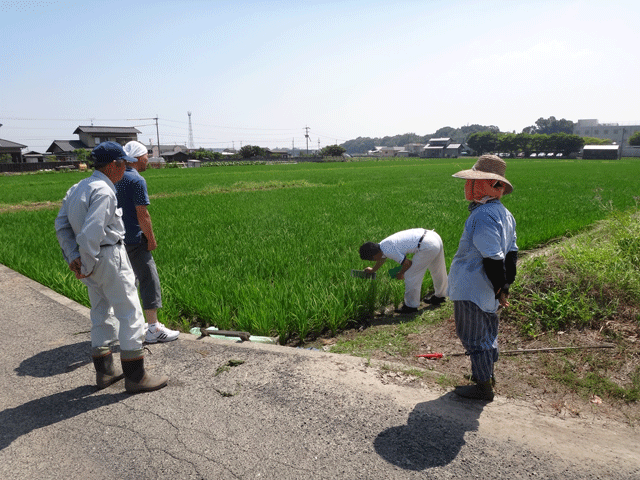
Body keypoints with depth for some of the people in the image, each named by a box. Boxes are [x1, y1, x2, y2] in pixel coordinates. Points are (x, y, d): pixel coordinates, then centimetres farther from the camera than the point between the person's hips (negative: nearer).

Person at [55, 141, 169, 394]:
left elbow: (61, 225, 12)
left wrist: (73, 258, 5)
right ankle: (135, 376, 5)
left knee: (102, 314, 18)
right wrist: (87, 266, -16)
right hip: (110, 257, -10)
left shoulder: (77, 188, 11)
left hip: (92, 260, 10)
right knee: (130, 313, -1)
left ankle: (104, 372, 29)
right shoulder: (103, 191, -19)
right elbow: (91, 232, -26)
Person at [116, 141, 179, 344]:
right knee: (149, 280, -3)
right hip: (134, 240, -9)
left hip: (118, 239, 9)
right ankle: (153, 329, 0)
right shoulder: (137, 180, -15)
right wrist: (151, 239, -8)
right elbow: (142, 215, -18)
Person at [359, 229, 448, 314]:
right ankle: (439, 296, 49)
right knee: (438, 271, 28)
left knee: (411, 275, 0)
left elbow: (407, 263, -12)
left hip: (427, 246, -10)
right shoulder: (382, 244, 13)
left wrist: (400, 274, 9)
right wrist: (373, 270, 54)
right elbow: (382, 258, 36)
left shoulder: (388, 250, -17)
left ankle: (411, 306, 13)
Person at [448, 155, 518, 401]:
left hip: (472, 290, -10)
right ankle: (487, 374, 41)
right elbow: (510, 253, 12)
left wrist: (499, 288, -18)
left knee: (474, 337, 5)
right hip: (488, 290, 10)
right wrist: (505, 286, 15)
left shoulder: (483, 216, -24)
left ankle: (483, 386, 18)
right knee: (487, 333, 23)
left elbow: (493, 258, -27)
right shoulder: (504, 213, 8)